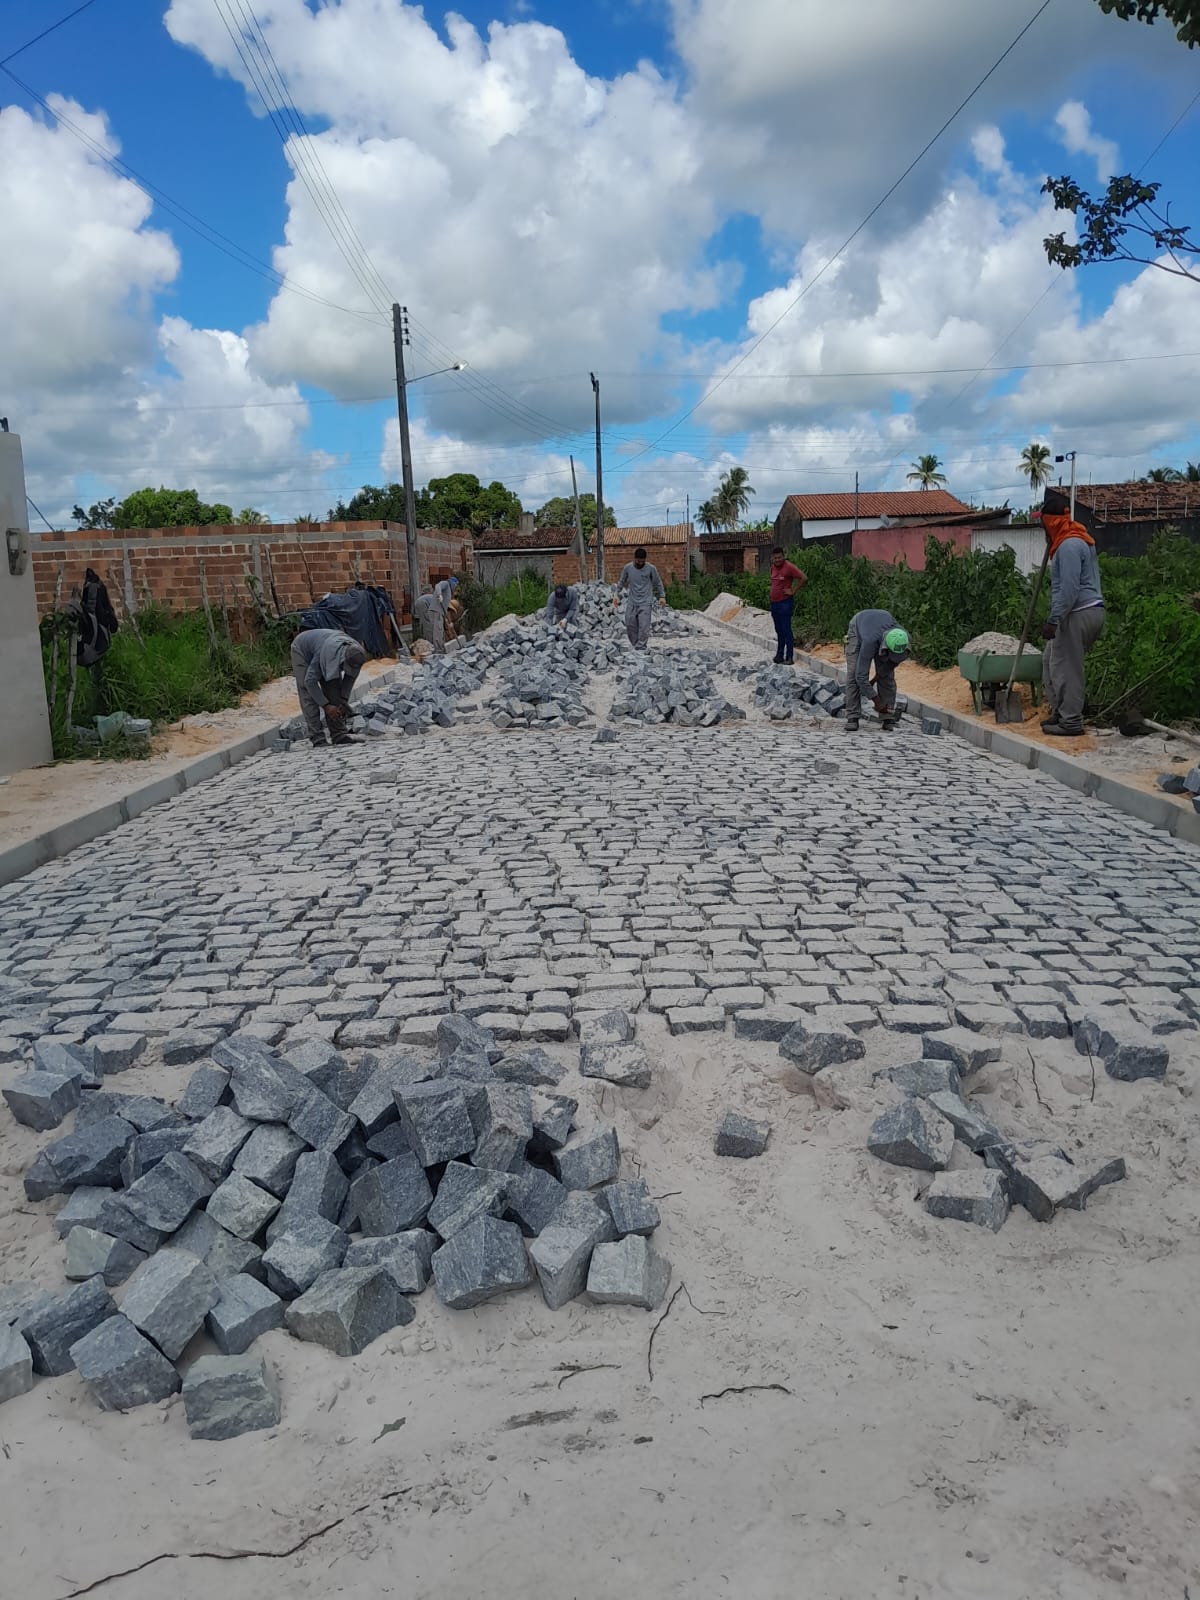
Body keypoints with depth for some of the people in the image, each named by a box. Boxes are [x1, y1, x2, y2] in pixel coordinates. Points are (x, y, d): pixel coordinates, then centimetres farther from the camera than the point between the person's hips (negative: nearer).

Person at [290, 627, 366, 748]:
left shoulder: (357, 653, -27)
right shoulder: (328, 654, -44)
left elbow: (351, 677, -8)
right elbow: (310, 681, -35)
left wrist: (344, 700, -17)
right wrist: (326, 705, -34)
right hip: (302, 650, -6)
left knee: (334, 691, -5)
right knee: (308, 694, -15)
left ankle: (339, 734, -4)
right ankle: (317, 739, -19)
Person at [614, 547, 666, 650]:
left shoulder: (651, 568, -7)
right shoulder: (627, 567, -1)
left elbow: (658, 583, 6)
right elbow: (621, 582, 13)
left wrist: (662, 596, 7)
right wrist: (616, 595, 9)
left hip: (645, 603, -3)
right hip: (632, 602, 3)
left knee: (643, 627, -10)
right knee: (630, 625, 3)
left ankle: (640, 649, -7)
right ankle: (636, 645, 18)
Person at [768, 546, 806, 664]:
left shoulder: (789, 567, -13)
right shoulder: (773, 567, 11)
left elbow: (804, 579, -17)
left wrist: (793, 591, -14)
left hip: (785, 603, -8)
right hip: (774, 602, 8)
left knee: (786, 630, -7)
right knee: (779, 630, 13)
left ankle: (789, 657, -6)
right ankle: (779, 655, 20)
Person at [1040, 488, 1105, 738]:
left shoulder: (1069, 546, -17)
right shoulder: (1078, 539, 17)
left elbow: (1069, 588, -23)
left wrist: (1053, 620, -23)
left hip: (1079, 614, -11)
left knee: (1066, 667, -5)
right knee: (1051, 659, 16)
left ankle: (1070, 722, 0)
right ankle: (1060, 712, 21)